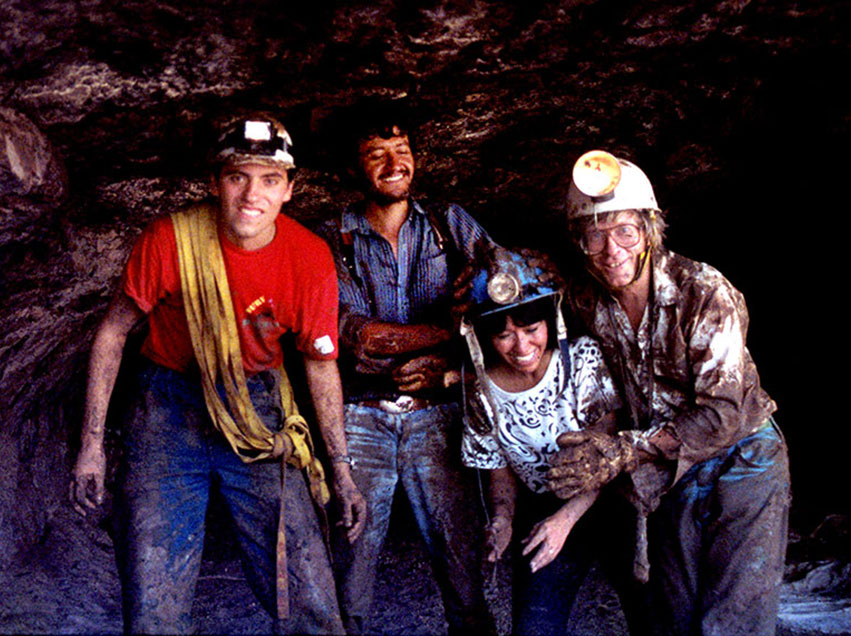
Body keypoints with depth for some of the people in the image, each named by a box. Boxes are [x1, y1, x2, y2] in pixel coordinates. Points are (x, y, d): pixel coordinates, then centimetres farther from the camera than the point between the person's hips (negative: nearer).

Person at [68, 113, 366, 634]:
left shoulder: (311, 259, -11)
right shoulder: (170, 240, -16)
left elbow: (321, 362, 2)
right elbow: (114, 331, -3)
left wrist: (341, 467, 5)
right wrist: (92, 444, -3)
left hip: (258, 413, 1)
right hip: (168, 412, -1)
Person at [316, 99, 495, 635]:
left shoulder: (454, 226, 11)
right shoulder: (331, 240, 5)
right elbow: (351, 334, -9)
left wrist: (448, 368, -13)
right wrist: (452, 329, -9)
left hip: (436, 415, 1)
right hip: (359, 417, -1)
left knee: (463, 561, 1)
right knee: (351, 561, 4)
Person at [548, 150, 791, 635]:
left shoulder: (705, 293, -22)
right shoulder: (585, 301, -7)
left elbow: (724, 414, -24)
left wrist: (623, 451, -26)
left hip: (742, 462, -4)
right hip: (669, 474, 5)